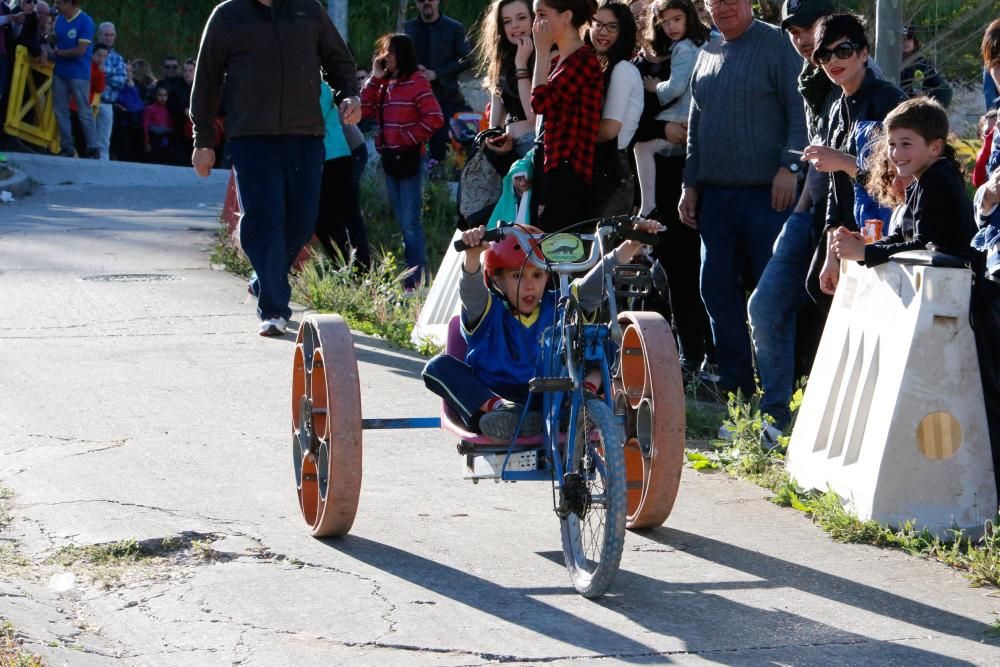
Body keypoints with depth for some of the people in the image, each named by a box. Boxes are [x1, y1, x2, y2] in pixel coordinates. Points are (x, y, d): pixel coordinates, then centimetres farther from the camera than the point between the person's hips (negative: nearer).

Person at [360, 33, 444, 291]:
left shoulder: (417, 83, -8)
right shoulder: (385, 84, 15)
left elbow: (434, 119, -16)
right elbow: (366, 110, 5)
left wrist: (408, 138, -13)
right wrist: (375, 77, 3)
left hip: (409, 159, -8)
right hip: (390, 158, 8)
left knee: (410, 223, -10)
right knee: (402, 222, 11)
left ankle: (417, 280, -8)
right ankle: (410, 277, 16)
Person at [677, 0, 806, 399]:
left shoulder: (775, 46, -4)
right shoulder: (707, 55, 16)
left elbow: (799, 111, -9)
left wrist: (789, 167, -17)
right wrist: (690, 184, 16)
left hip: (766, 192, -7)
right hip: (715, 193, 7)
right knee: (717, 288, 7)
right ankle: (735, 381, 15)